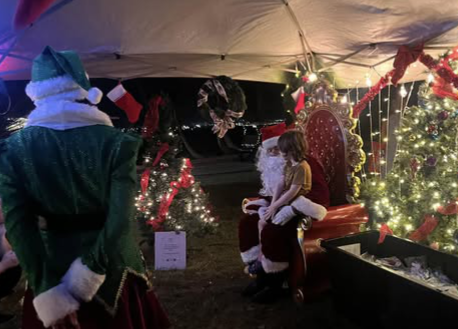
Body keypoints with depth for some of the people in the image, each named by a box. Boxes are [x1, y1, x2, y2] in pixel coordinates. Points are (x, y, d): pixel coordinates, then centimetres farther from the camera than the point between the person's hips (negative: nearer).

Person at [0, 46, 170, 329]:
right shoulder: (115, 142, -16)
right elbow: (121, 219, -22)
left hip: (52, 270, 2)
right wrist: (91, 272, -15)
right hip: (112, 269, -1)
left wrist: (48, 291, -11)